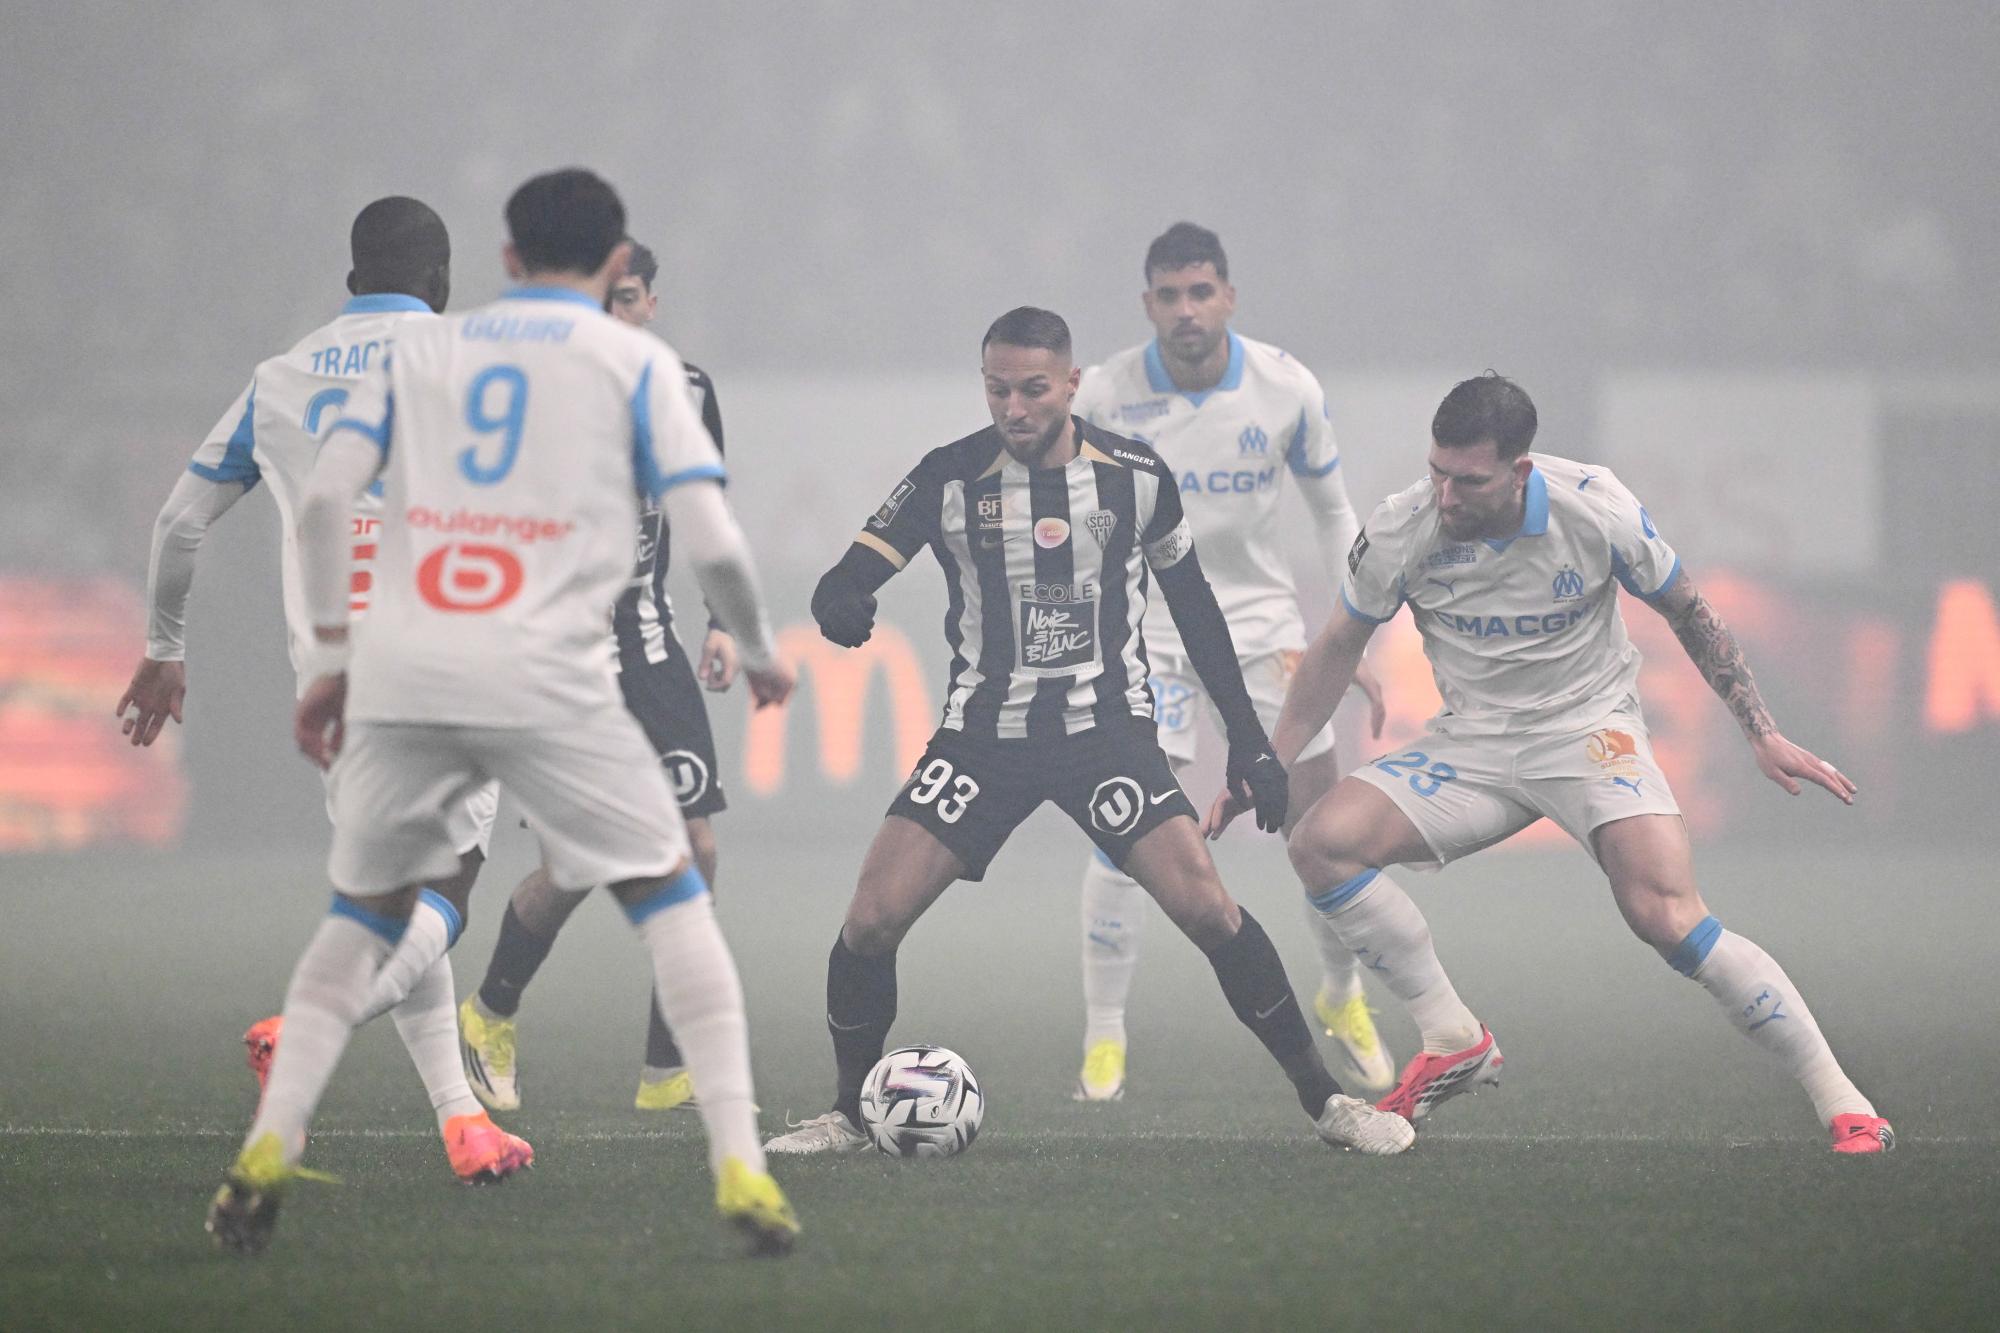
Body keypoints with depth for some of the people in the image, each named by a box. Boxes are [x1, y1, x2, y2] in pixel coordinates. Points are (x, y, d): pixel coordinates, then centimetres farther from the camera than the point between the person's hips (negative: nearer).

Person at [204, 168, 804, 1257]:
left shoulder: (418, 351, 17)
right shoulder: (635, 362, 10)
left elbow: (324, 501, 6)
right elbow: (711, 541, 2)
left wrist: (328, 658, 12)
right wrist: (759, 656, 18)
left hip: (398, 676, 3)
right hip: (545, 683, -3)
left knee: (362, 915, 19)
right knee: (671, 899, 10)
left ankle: (265, 1154, 4)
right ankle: (737, 1168, 0)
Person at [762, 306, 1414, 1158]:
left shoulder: (1135, 476, -3)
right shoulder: (950, 478, -6)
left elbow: (1193, 605, 9)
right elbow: (845, 582, -7)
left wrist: (1248, 738, 7)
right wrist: (839, 607, -33)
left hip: (1108, 727, -1)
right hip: (984, 730, 1)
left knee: (1206, 906, -16)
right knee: (871, 920, -11)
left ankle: (1323, 1097, -2)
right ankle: (849, 1114, 11)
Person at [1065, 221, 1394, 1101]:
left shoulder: (1286, 388, -9)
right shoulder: (1105, 393, -13)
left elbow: (1333, 513, 5)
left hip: (1265, 623, 2)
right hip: (1149, 625, -2)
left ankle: (1343, 1002, 28)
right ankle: (1102, 1043, -7)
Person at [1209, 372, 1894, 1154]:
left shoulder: (1593, 508, -19)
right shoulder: (1400, 532, -14)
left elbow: (1688, 613, -2)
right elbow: (1338, 649, 5)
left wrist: (1762, 734, -4)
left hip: (1590, 729, -3)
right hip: (1470, 744, 3)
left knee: (1666, 916, -25)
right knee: (1322, 842, -19)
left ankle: (1841, 1102, -16)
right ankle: (1452, 1041, -6)